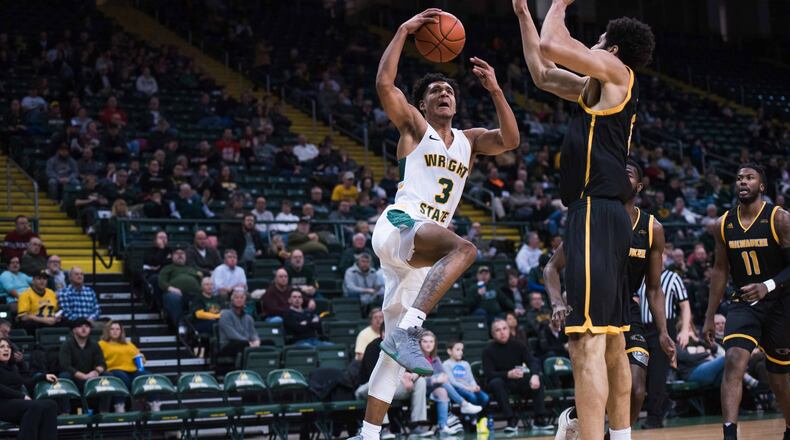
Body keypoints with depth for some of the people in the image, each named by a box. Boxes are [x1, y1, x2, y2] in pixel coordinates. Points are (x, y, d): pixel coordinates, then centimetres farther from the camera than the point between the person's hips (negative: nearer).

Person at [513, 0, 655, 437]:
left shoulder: (616, 72, -3)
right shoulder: (597, 86, 22)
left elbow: (549, 46, -15)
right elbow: (542, 73, 32)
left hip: (595, 215, -10)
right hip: (601, 215, 10)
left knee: (587, 344, -17)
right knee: (611, 343, 16)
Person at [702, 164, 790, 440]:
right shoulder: (724, 224, 2)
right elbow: (720, 271, 10)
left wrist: (768, 286, -30)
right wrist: (710, 317, 9)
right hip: (742, 303, 2)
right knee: (733, 362, -22)